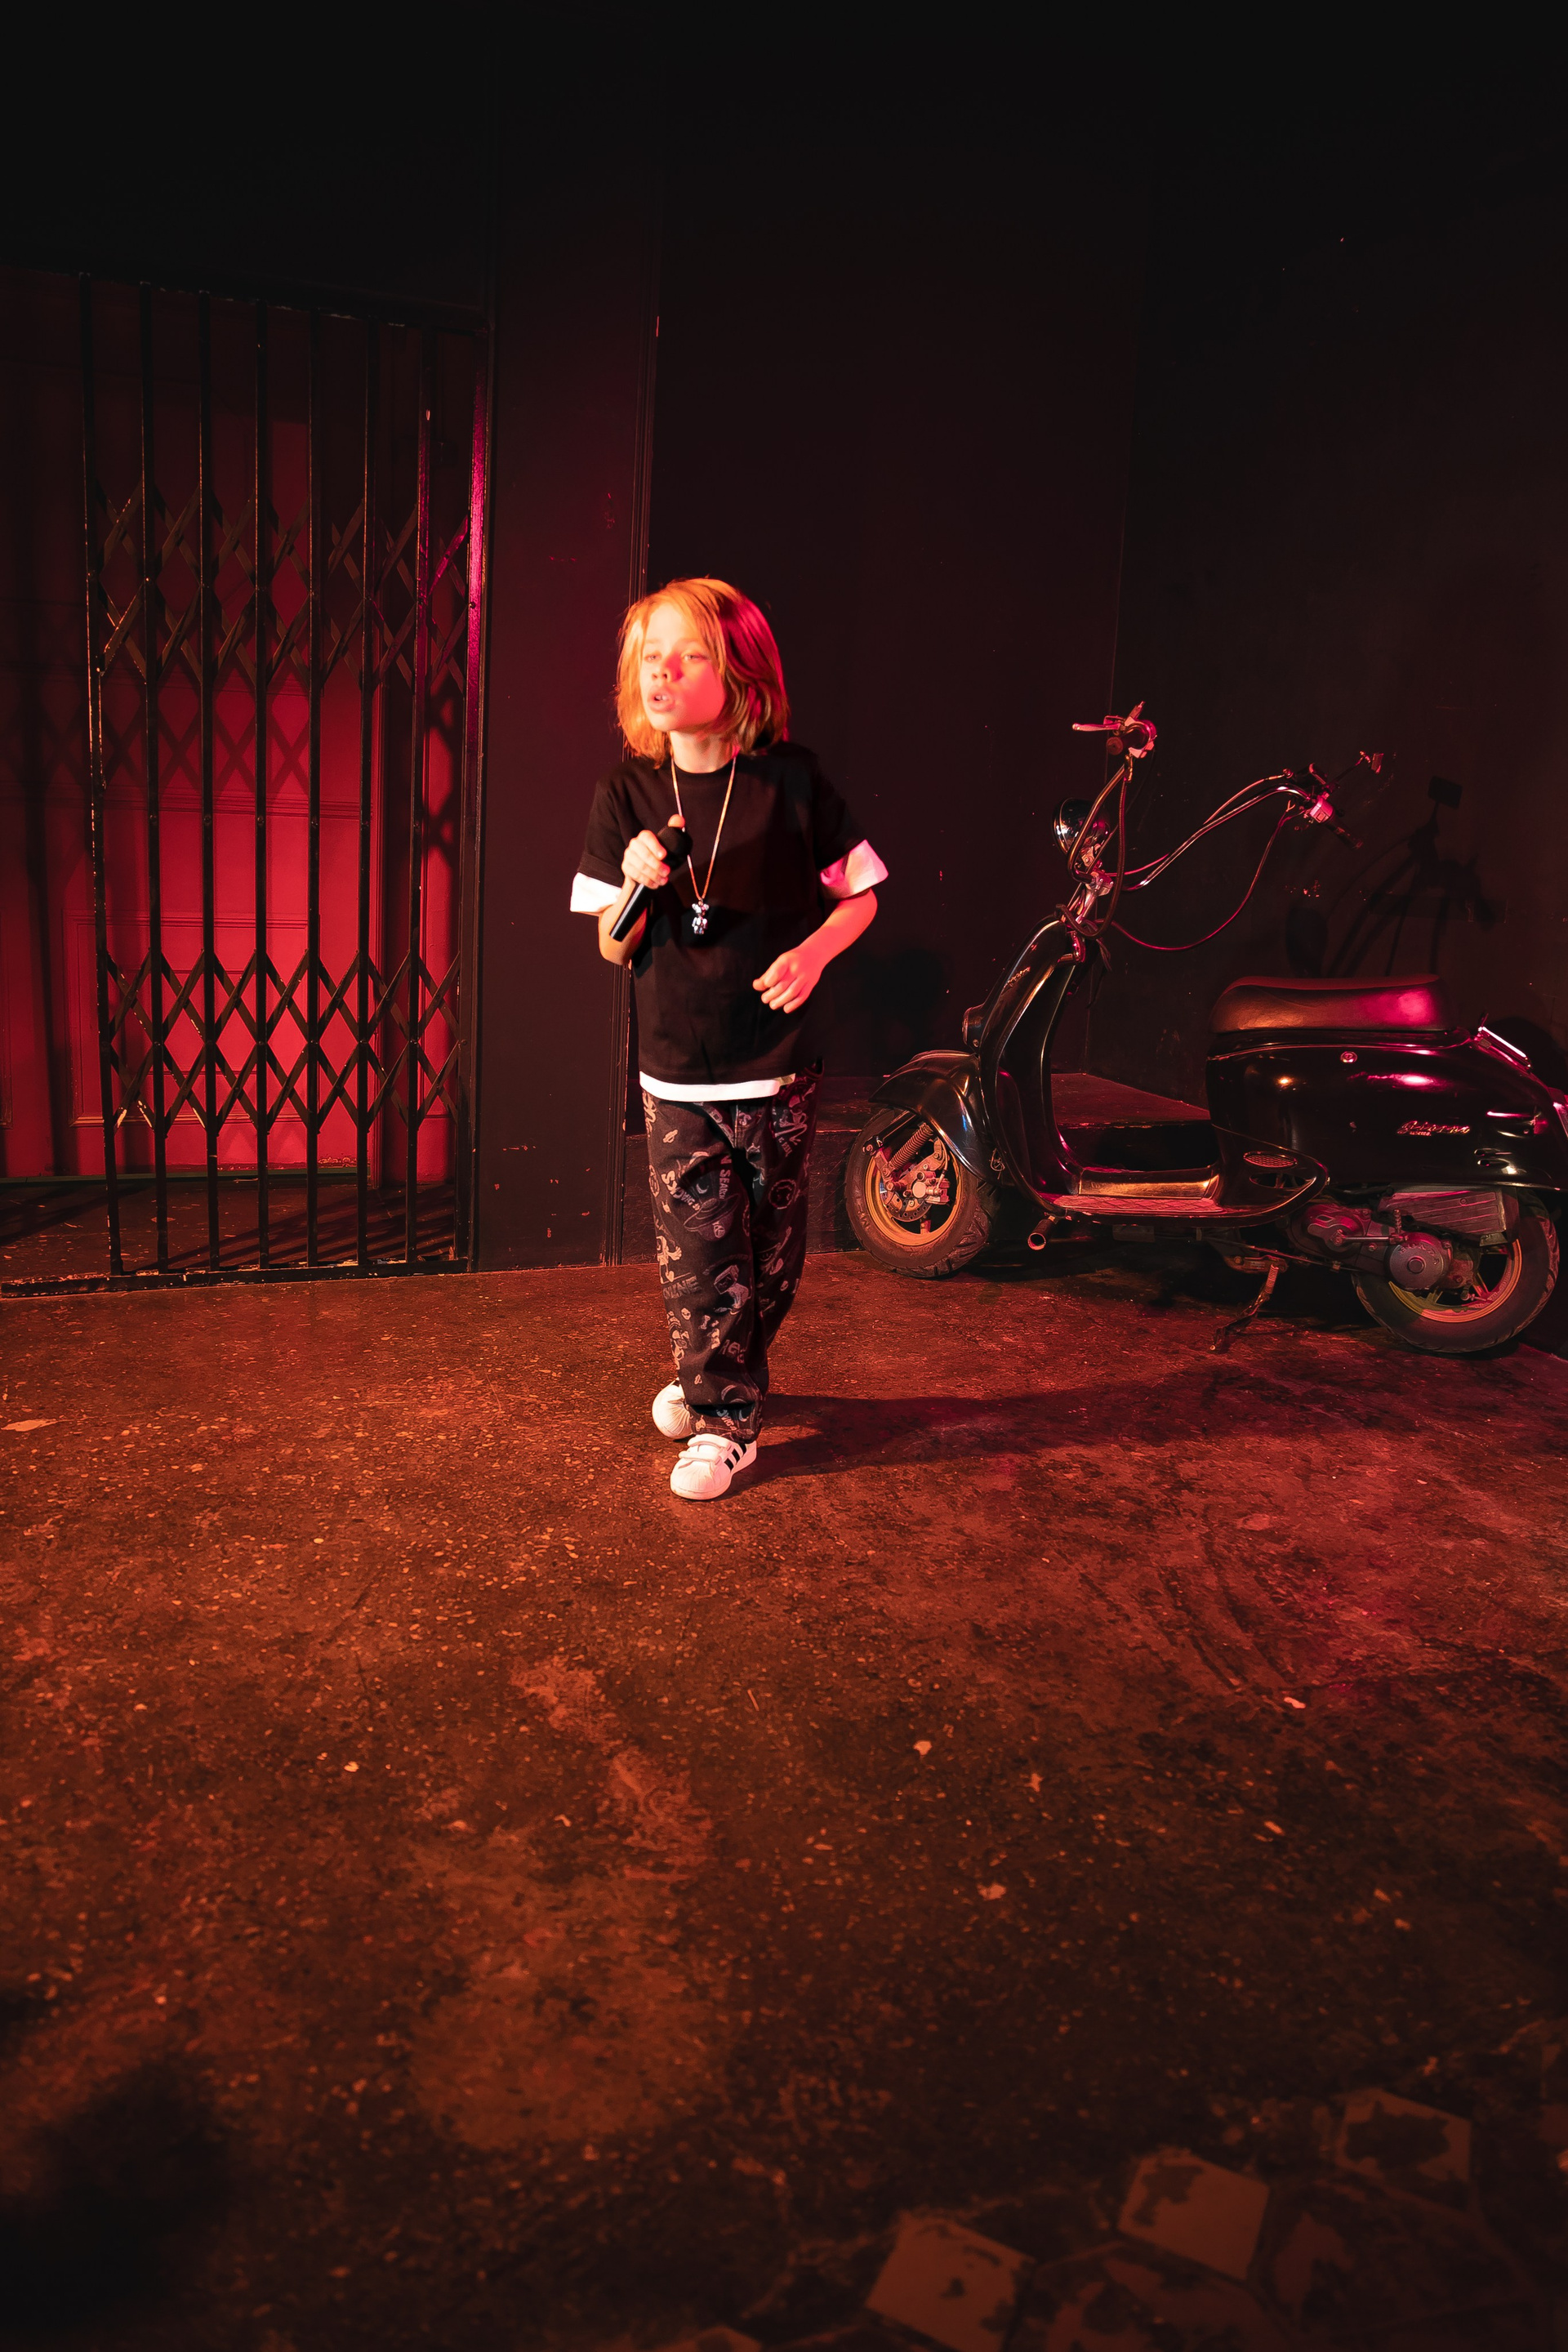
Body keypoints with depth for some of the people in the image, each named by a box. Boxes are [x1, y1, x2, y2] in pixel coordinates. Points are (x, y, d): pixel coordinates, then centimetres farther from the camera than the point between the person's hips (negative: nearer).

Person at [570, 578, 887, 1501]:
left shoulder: (792, 780, -6)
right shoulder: (627, 796, -1)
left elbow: (861, 894, 4)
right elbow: (612, 950, 1)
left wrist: (814, 950, -14)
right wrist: (637, 886, -19)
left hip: (777, 1068, -1)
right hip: (678, 1076, 1)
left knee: (772, 1249, 10)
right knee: (698, 1256, 3)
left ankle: (727, 1379, 32)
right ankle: (723, 1415, 22)